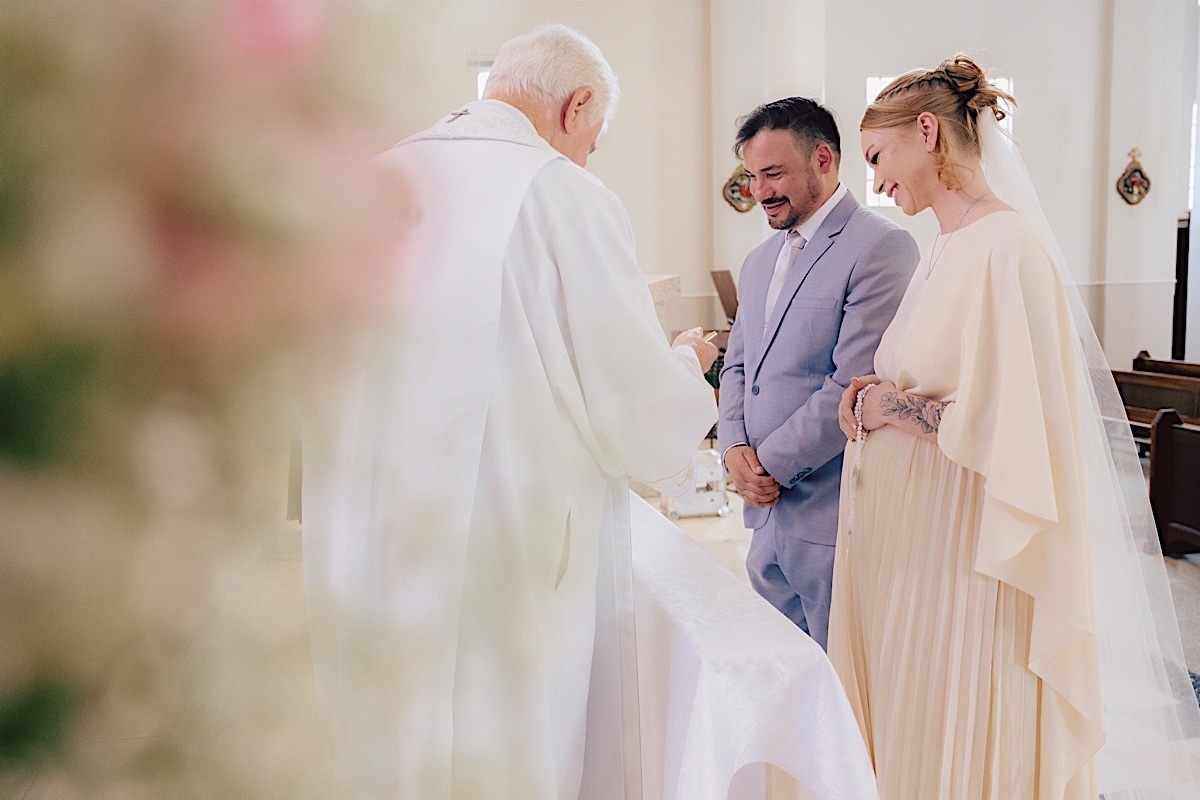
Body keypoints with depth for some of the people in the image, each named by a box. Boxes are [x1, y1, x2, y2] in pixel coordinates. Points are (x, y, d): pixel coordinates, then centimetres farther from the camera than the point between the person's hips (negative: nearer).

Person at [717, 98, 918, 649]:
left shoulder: (881, 246, -11)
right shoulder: (760, 261, 17)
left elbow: (856, 384, -18)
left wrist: (771, 462, -12)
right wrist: (735, 448, 0)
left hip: (831, 515, -7)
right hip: (767, 510, 8)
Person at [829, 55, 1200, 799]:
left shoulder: (1007, 248, -18)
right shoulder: (947, 249, 10)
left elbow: (1014, 434, -24)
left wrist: (897, 409, -12)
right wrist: (881, 400, 2)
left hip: (966, 563, -8)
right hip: (910, 552, 8)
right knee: (902, 737, 19)